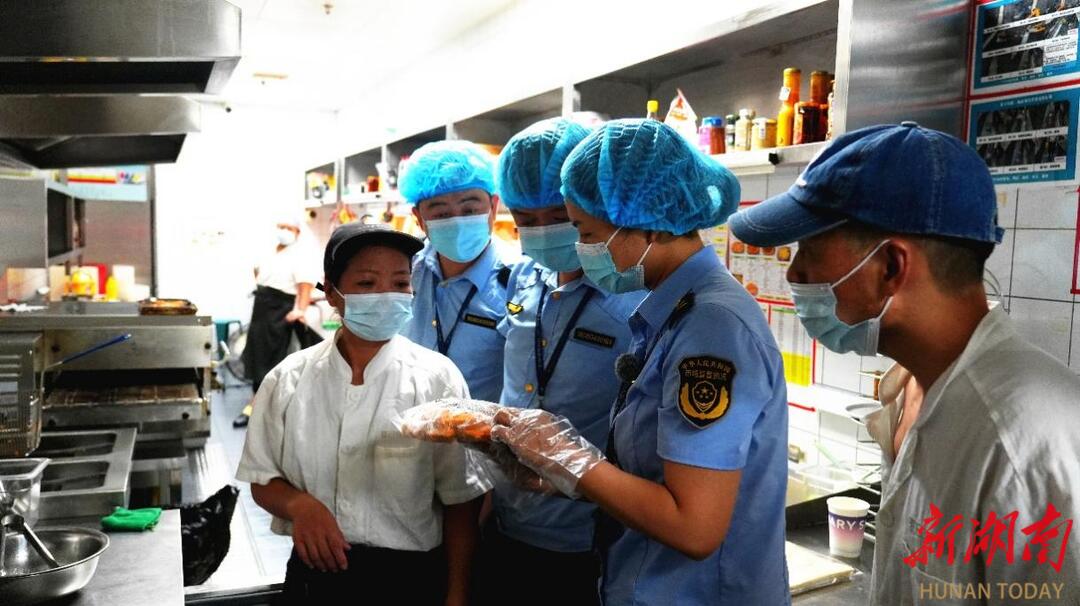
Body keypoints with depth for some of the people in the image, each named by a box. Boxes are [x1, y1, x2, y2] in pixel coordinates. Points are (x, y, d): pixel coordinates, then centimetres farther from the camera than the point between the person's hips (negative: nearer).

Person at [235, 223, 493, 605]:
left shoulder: (437, 378, -12)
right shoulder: (288, 380, -5)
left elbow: (461, 502, -6)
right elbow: (263, 480, 4)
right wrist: (298, 504, -16)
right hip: (315, 573, 2)